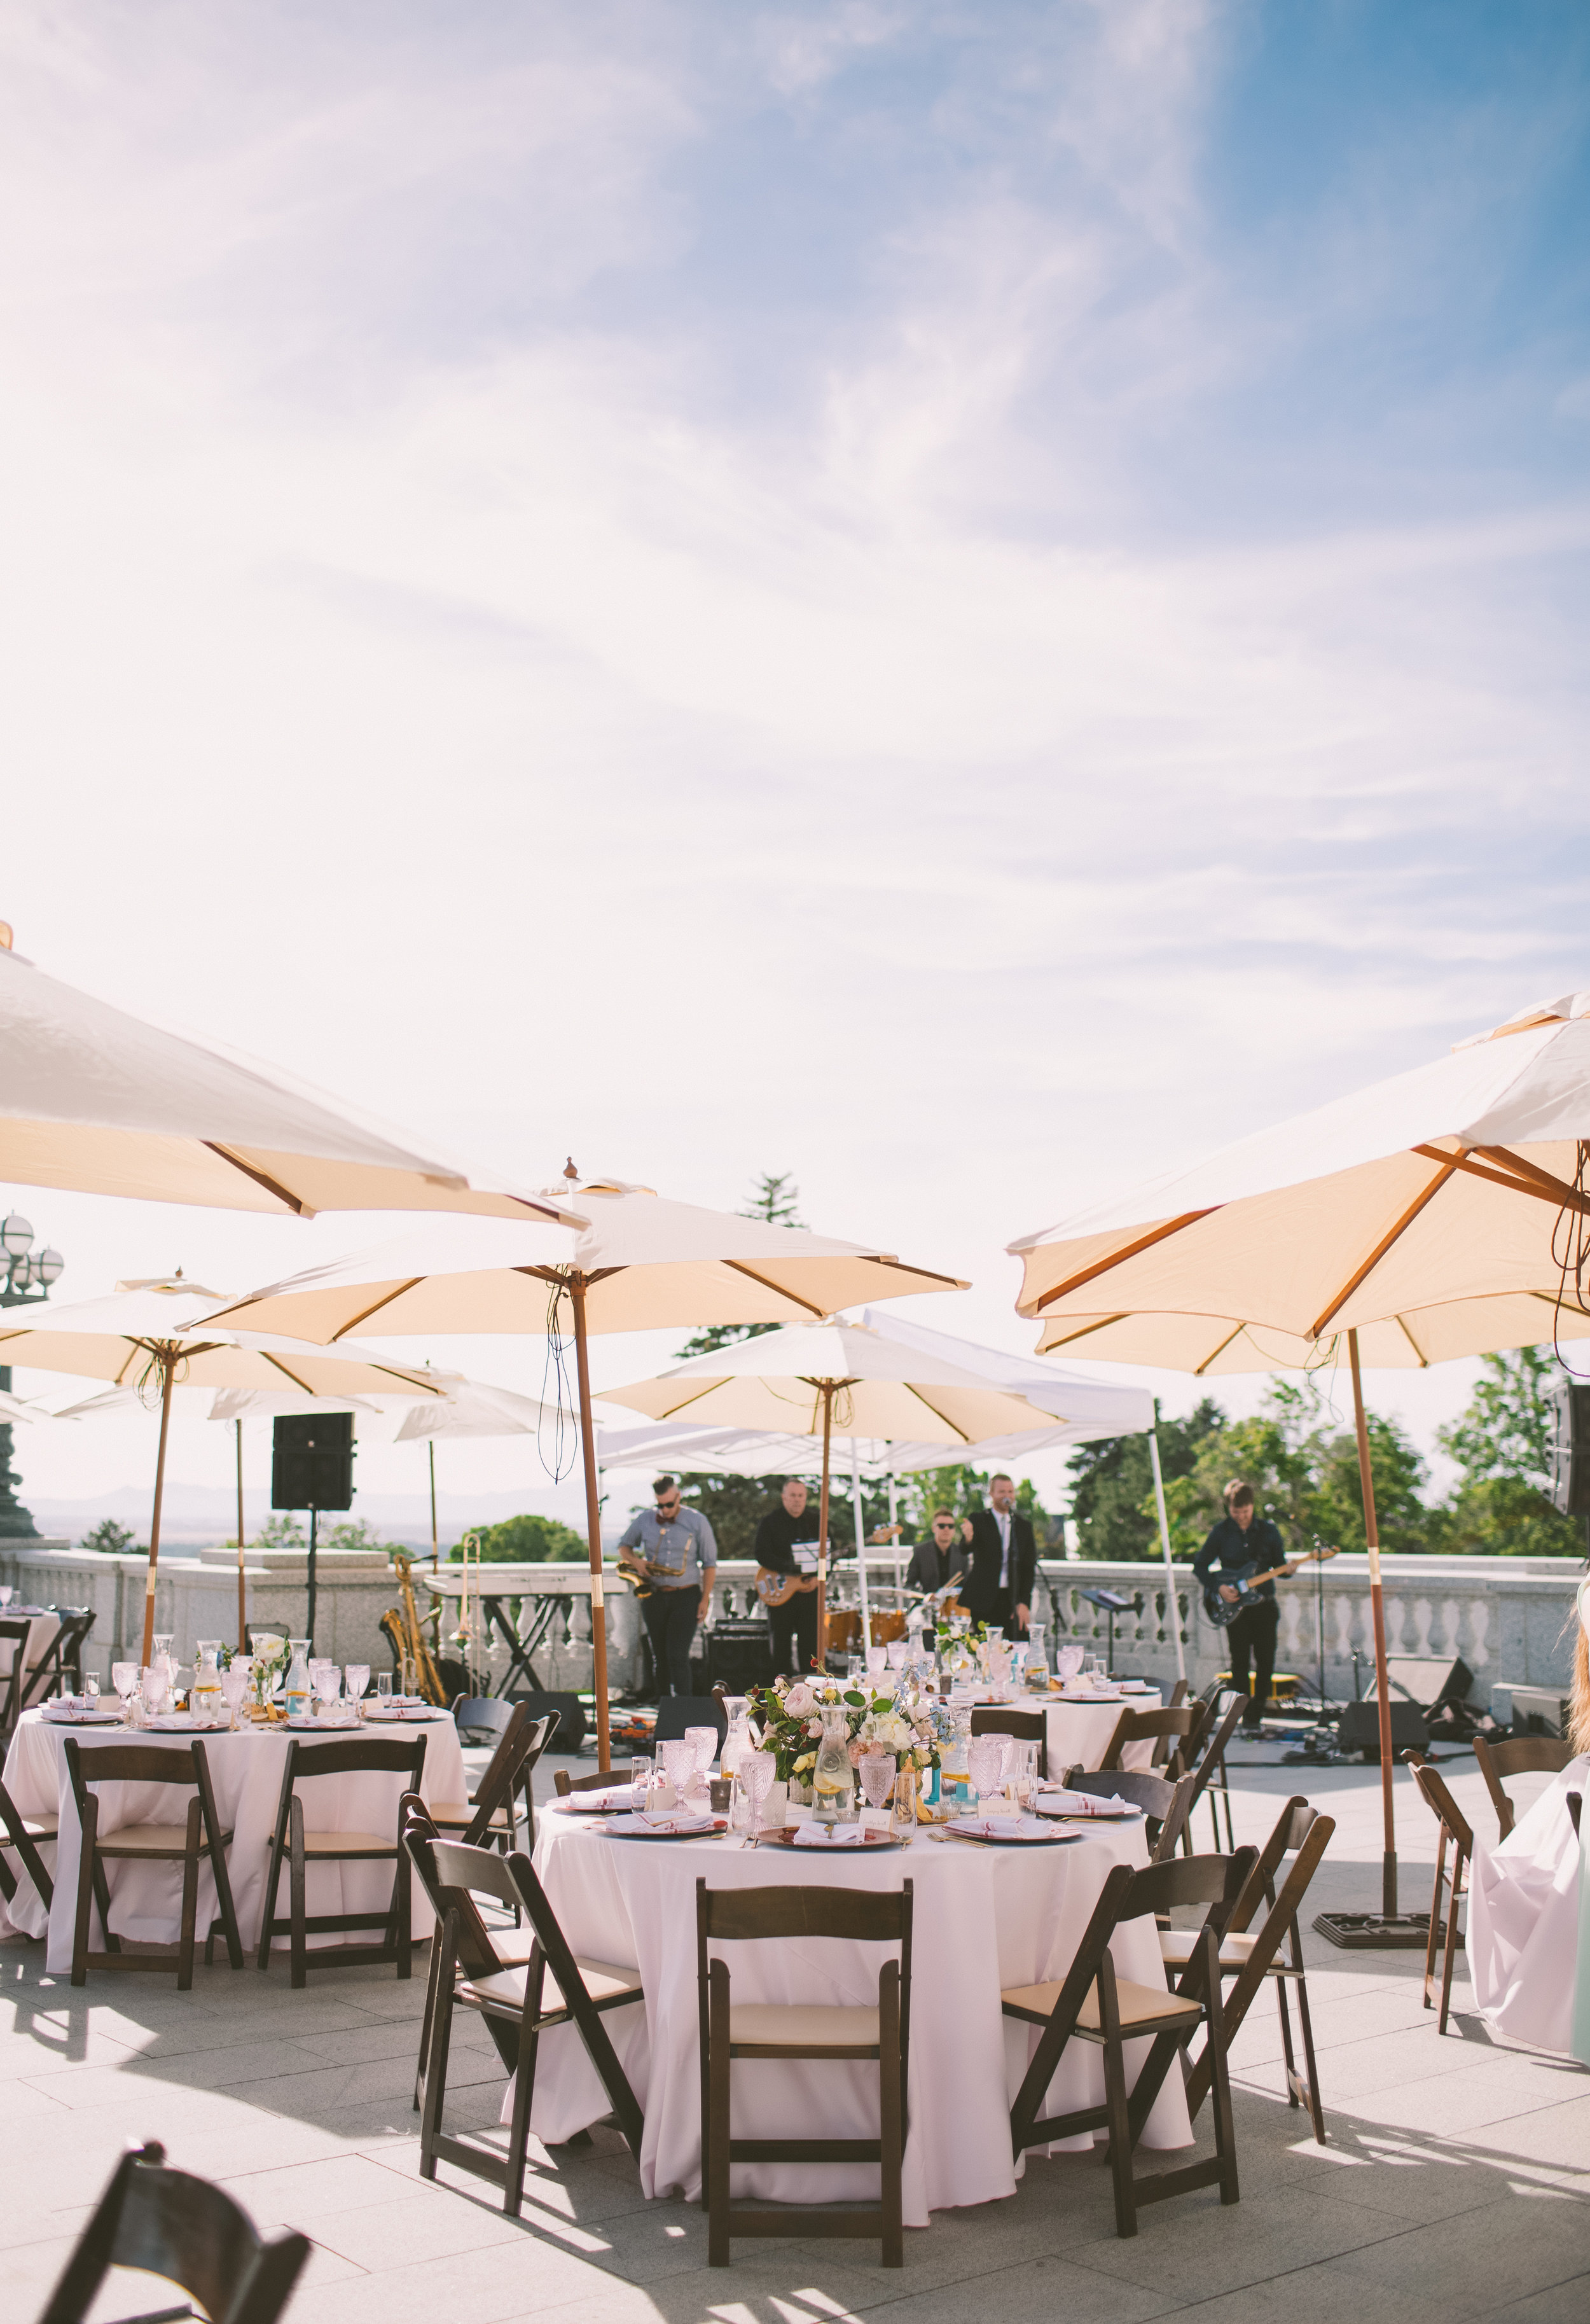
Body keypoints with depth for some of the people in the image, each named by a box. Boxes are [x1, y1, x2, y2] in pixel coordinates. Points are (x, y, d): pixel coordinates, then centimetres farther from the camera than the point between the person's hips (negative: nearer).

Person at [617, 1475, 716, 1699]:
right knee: (660, 1657, 9)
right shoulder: (644, 1520, 4)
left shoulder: (697, 1522, -2)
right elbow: (623, 1546, 18)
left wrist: (705, 1599, -4)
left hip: (686, 1597, -3)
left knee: (678, 1656, -13)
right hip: (653, 1596, 3)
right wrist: (636, 1561, -5)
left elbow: (710, 1563, 3)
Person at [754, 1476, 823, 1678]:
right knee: (781, 1641, 0)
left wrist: (817, 1577, -5)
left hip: (810, 1588, 3)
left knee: (810, 1640, 2)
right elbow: (762, 1555, -11)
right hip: (779, 1592, -3)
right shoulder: (770, 1522, -1)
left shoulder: (815, 1521, 9)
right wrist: (793, 1570, -19)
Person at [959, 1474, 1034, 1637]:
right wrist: (968, 1538, -39)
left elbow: (1029, 1567, 10)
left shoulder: (1024, 1526, 11)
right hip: (983, 1599, -2)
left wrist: (1025, 1602, 0)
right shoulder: (978, 1521, 2)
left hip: (1013, 1599, 3)